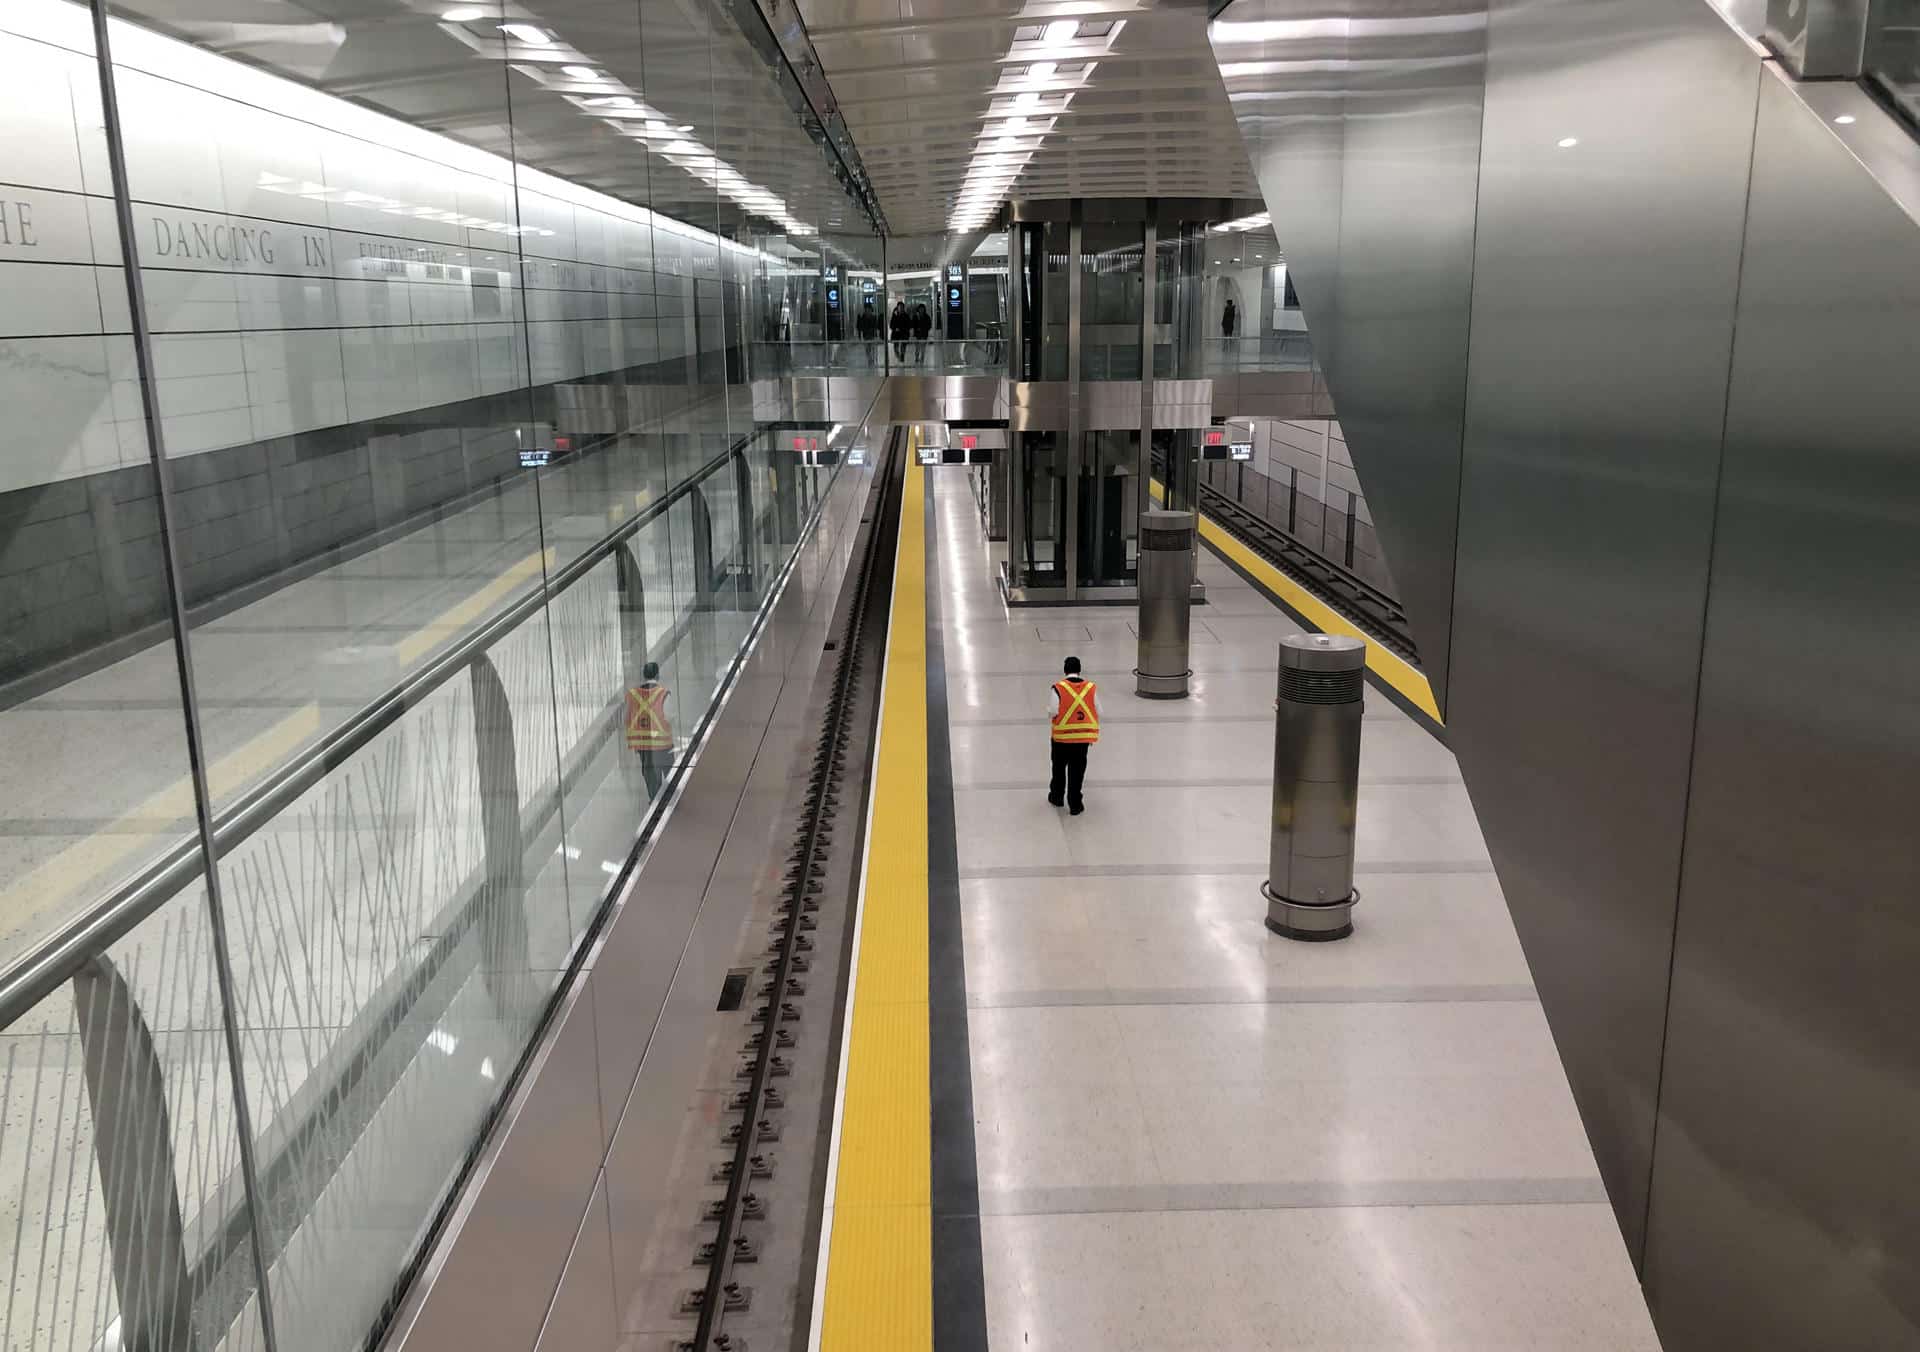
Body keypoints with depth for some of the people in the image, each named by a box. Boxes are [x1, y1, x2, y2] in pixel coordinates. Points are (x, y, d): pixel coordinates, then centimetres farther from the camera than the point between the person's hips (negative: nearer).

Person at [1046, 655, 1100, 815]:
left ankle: (1056, 796, 36)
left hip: (1061, 736, -1)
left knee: (1059, 767, 19)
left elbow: (1052, 712, -12)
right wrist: (1093, 735, 13)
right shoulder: (1092, 688, -4)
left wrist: (1050, 734, 2)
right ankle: (1075, 805, 14)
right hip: (1084, 736, 1)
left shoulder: (1058, 688, -12)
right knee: (1077, 770, 9)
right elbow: (1098, 712, 0)